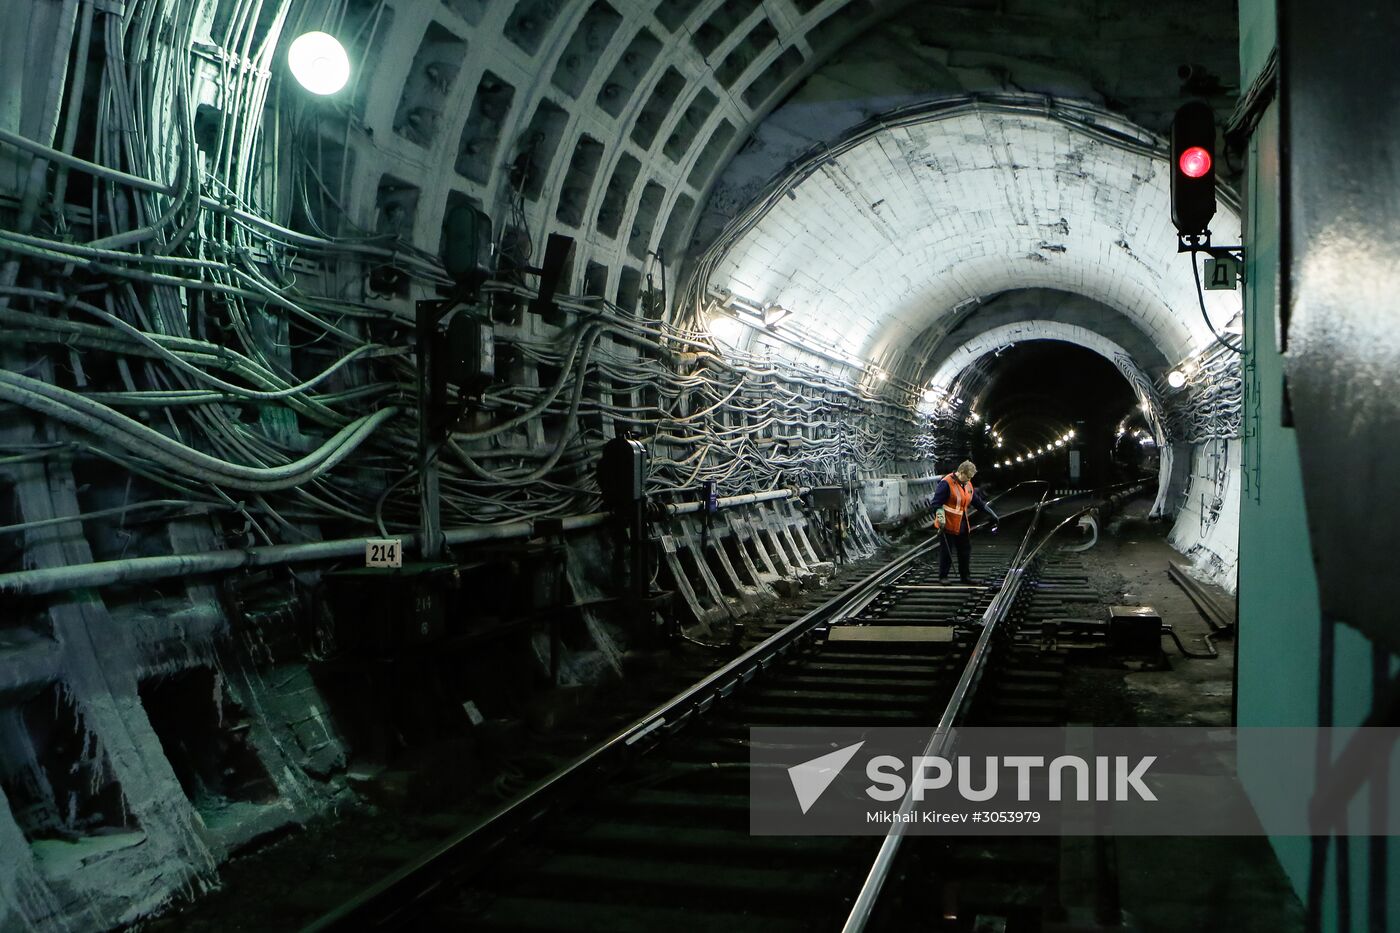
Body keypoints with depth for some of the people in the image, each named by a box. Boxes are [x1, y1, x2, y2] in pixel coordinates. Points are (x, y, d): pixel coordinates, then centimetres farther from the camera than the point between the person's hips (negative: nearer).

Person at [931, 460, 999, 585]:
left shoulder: (968, 485, 11)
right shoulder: (946, 483, -16)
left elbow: (978, 501, 20)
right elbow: (936, 503, -16)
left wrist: (991, 514, 20)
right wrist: (940, 516, -26)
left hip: (963, 525, 8)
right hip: (948, 525, -8)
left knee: (965, 551, 14)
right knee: (946, 551, -1)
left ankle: (965, 576, 26)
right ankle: (942, 577, 11)